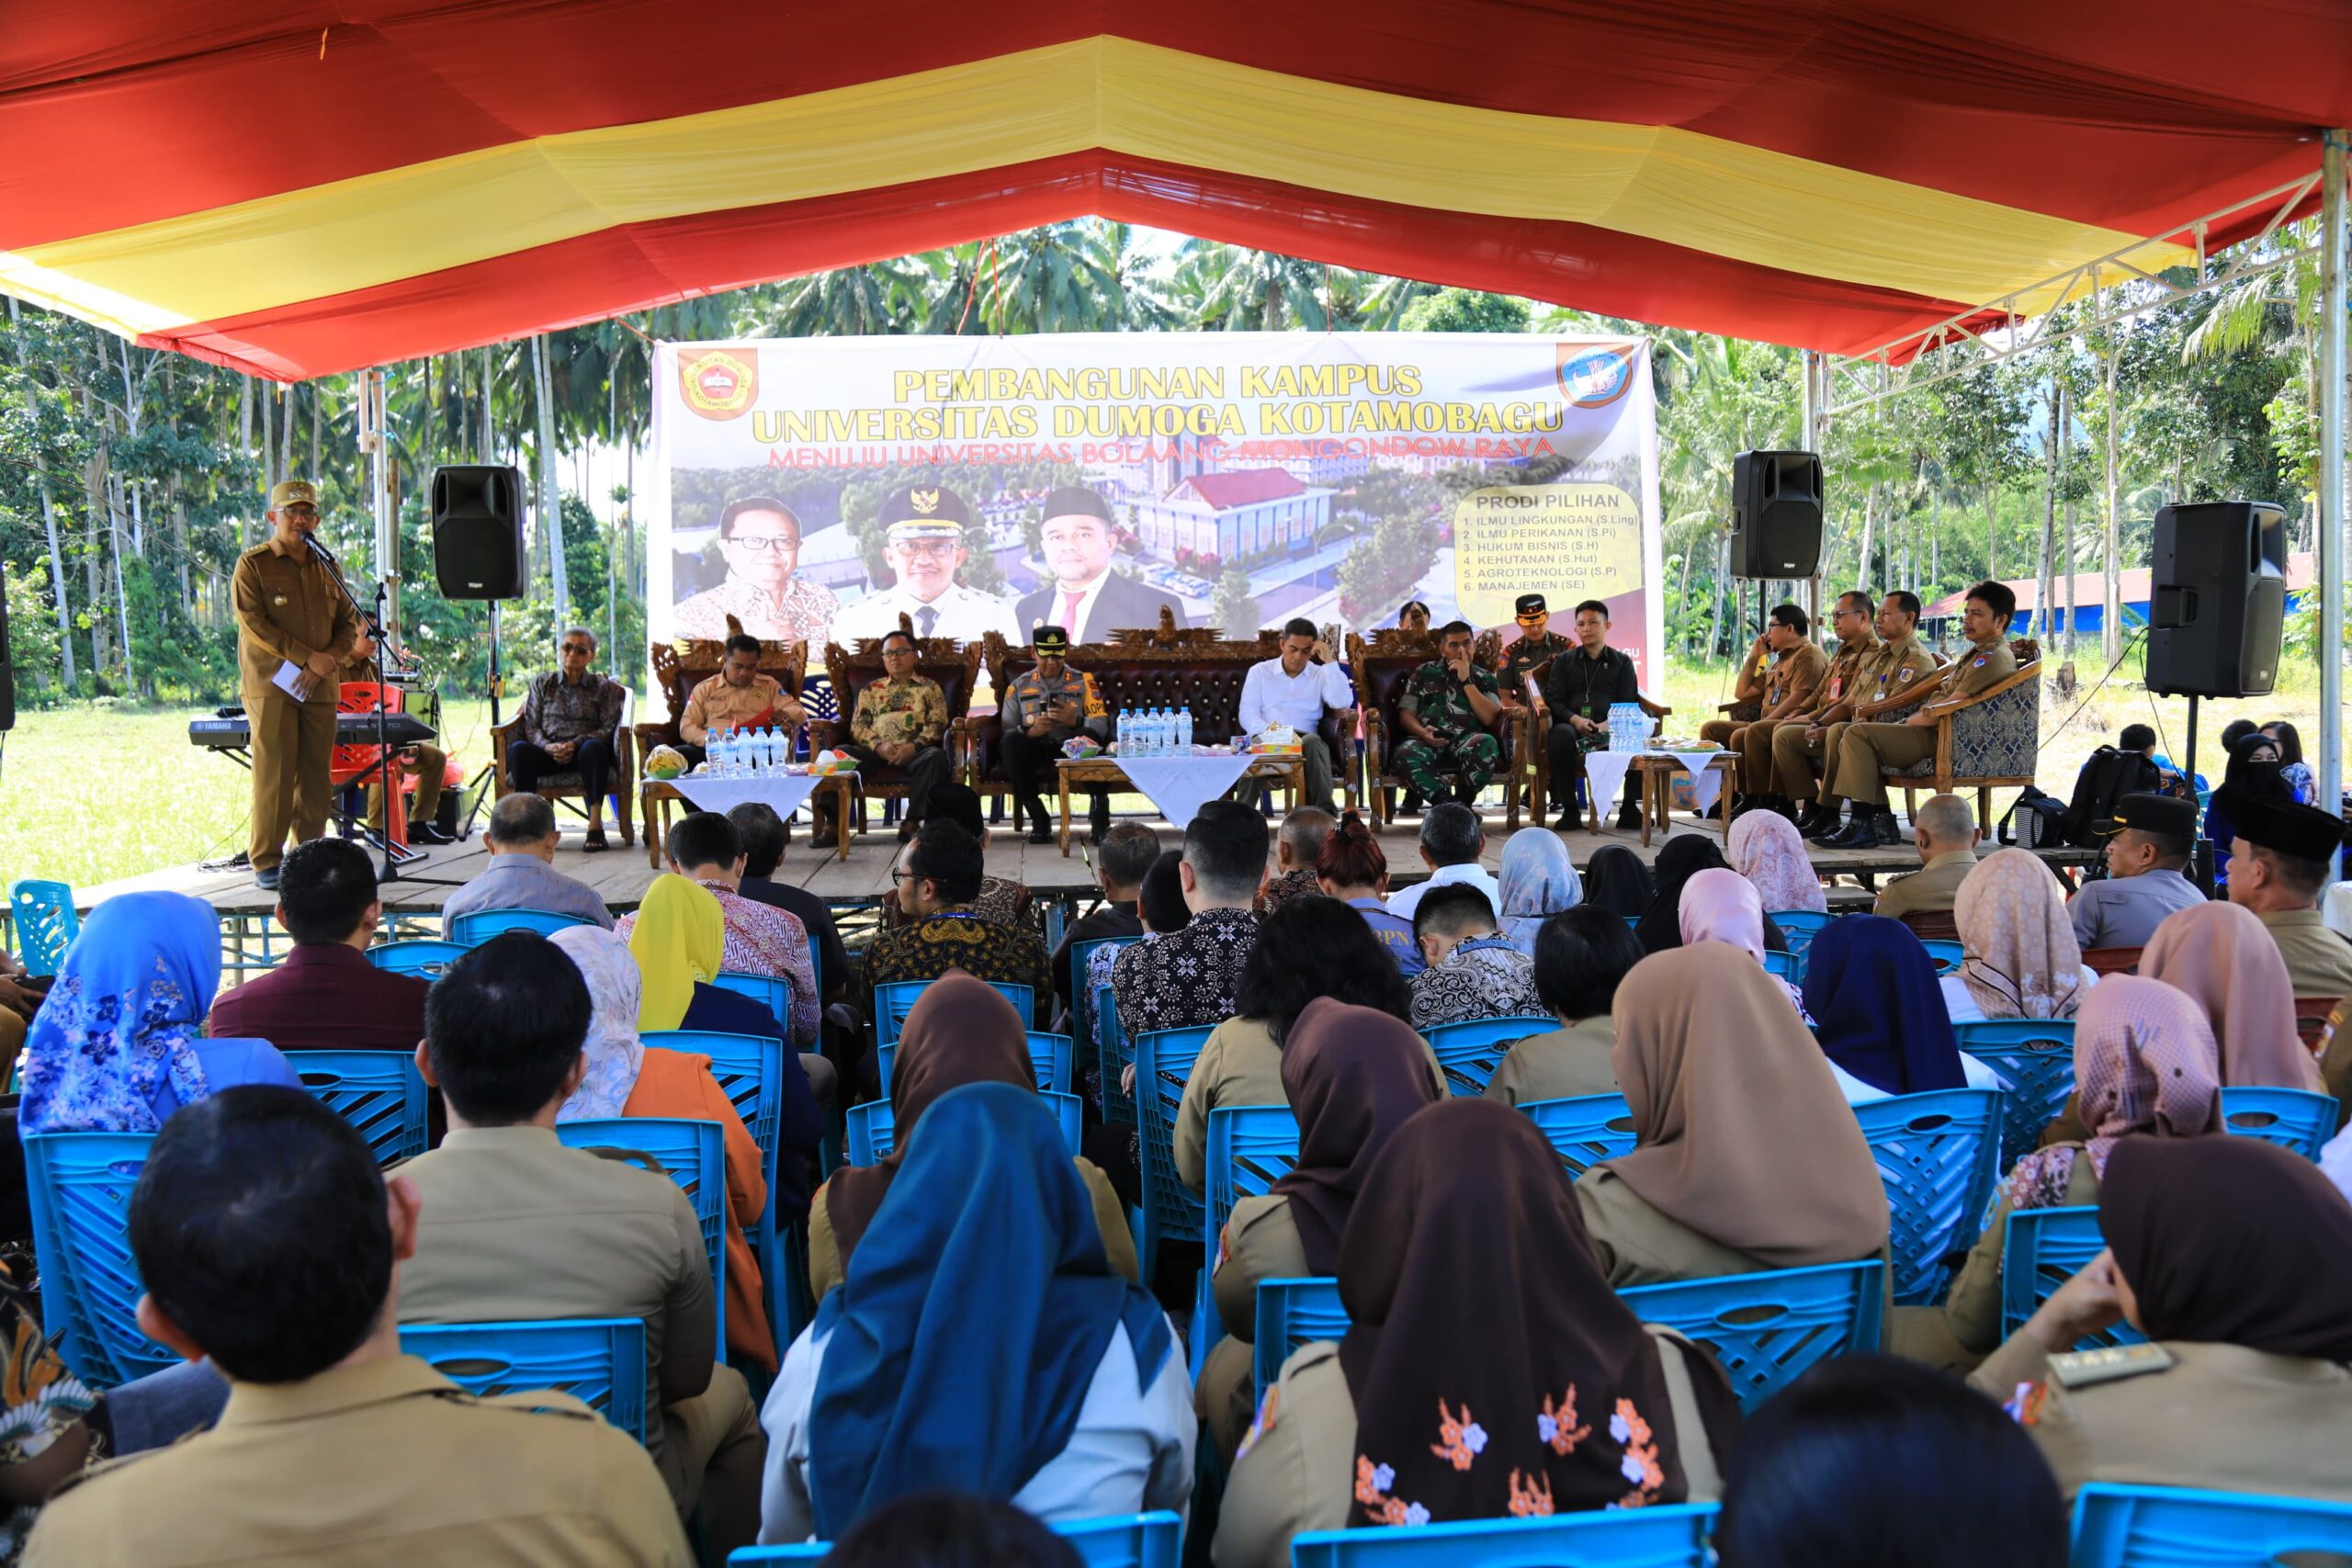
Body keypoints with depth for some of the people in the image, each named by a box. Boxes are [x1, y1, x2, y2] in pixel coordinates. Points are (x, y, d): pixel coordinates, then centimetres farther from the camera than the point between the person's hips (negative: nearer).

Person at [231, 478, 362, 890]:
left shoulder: (326, 567, 16)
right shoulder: (252, 565, 1)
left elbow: (348, 623, 14)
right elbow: (253, 623, -10)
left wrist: (329, 660, -5)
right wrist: (306, 656, -14)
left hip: (319, 687, 5)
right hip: (270, 685, -5)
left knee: (316, 776, 4)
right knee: (274, 775, -7)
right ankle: (265, 861, -2)